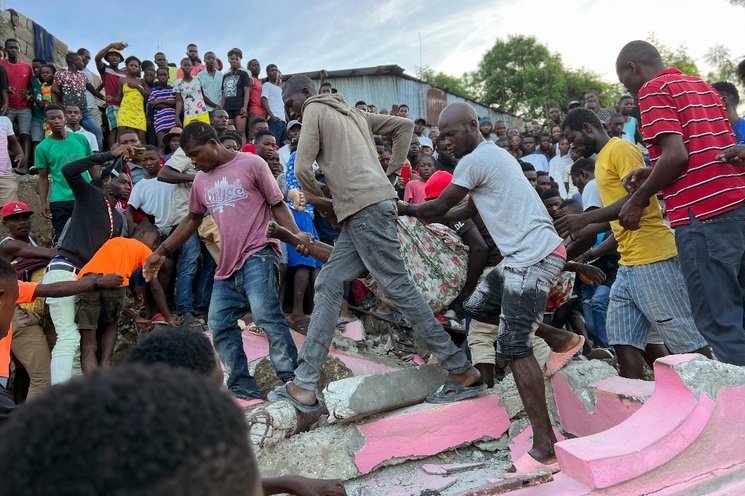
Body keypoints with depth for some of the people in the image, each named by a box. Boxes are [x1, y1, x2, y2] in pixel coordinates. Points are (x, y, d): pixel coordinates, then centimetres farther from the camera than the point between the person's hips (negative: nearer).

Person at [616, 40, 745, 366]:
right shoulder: (701, 85, 21)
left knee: (718, 321, -3)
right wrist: (652, 175, 19)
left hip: (702, 214, -9)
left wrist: (638, 199, -3)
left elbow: (676, 154, -15)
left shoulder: (653, 88, -3)